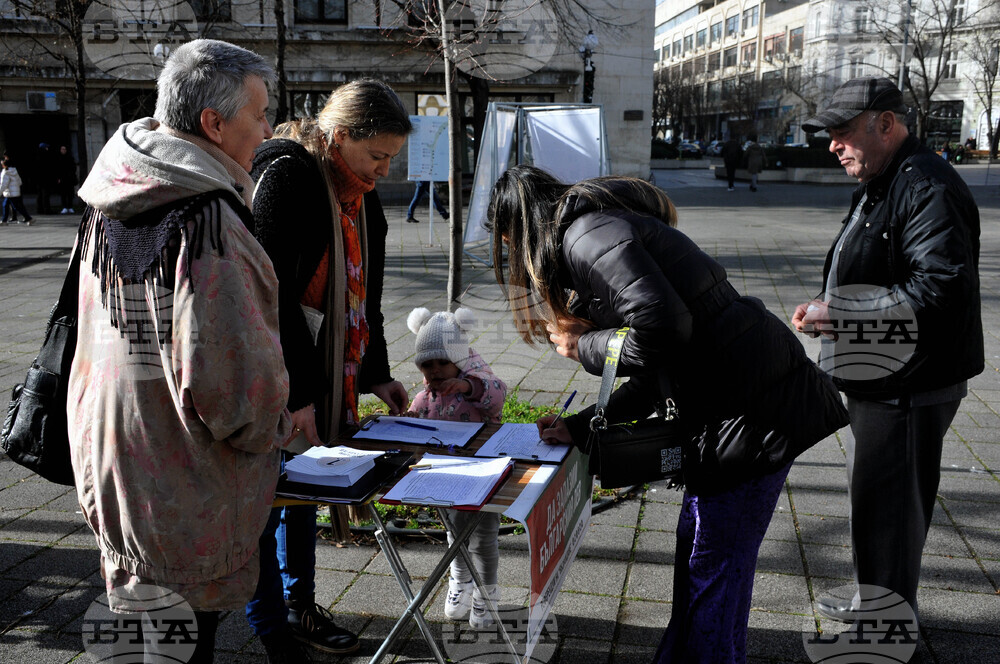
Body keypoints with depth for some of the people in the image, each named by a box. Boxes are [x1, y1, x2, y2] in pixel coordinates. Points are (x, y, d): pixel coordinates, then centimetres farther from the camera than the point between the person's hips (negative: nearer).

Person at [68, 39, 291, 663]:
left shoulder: (108, 207, 4)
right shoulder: (209, 220, -25)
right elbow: (231, 373, -30)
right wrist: (275, 423, -9)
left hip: (110, 469, 9)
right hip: (187, 492, -8)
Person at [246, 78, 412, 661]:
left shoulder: (361, 194, 8)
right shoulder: (286, 177, -18)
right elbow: (271, 295, -22)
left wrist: (377, 373, 13)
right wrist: (294, 393, -21)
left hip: (323, 375, 8)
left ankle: (300, 604, 35)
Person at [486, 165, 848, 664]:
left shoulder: (585, 233, -13)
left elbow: (664, 326, -28)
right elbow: (653, 380, 17)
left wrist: (584, 347, -11)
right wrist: (578, 427, 15)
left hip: (754, 406, -10)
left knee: (715, 562, 1)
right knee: (695, 546, 19)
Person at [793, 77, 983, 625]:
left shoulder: (927, 187, -19)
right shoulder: (879, 186, 16)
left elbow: (939, 286, -30)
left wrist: (840, 312, -24)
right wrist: (827, 309, 6)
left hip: (907, 389, -11)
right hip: (879, 380, 11)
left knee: (889, 507, 1)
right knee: (871, 495, 22)